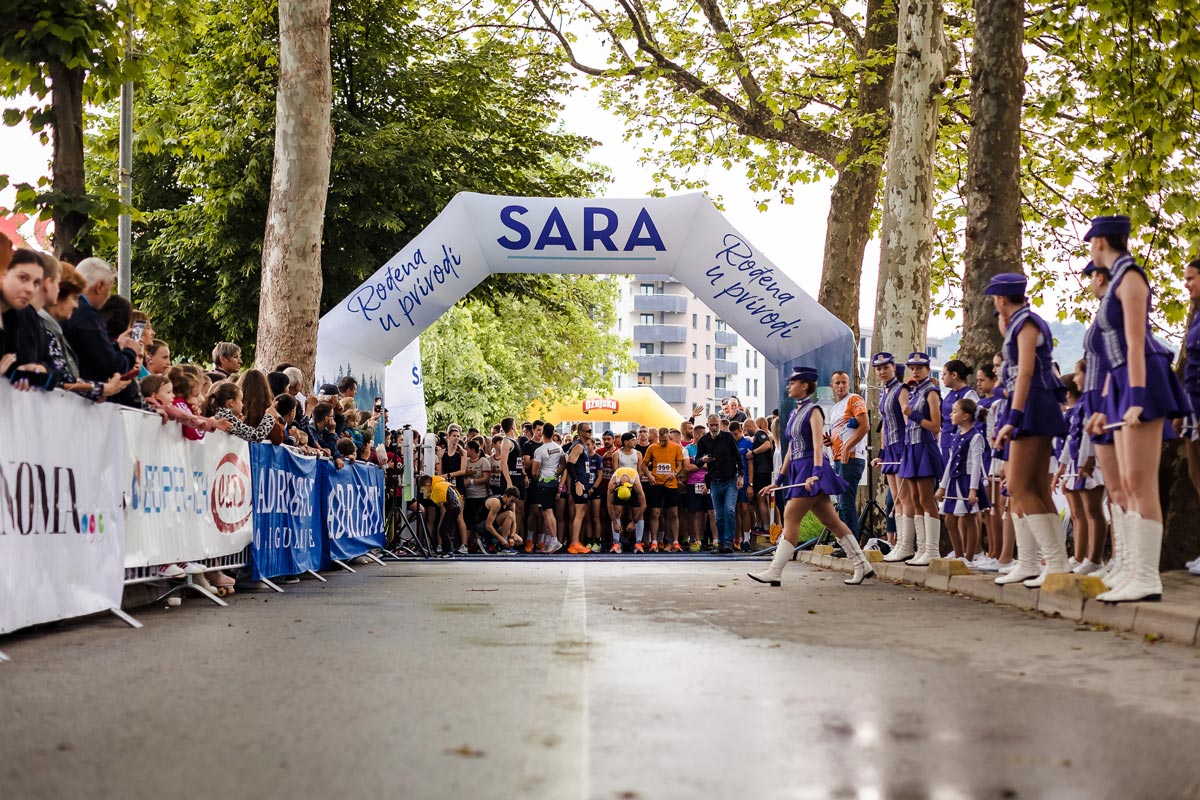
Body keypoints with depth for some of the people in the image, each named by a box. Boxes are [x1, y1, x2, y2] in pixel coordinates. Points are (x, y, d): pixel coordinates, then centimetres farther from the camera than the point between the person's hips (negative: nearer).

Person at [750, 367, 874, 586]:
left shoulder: (813, 411, -7)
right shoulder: (795, 413, 18)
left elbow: (817, 444, -18)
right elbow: (792, 448, 20)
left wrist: (815, 473, -30)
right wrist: (780, 479, 19)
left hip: (811, 469, -9)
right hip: (799, 470, 9)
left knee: (790, 517, -11)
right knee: (831, 521, 8)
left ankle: (775, 573, -11)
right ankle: (862, 566, 11)